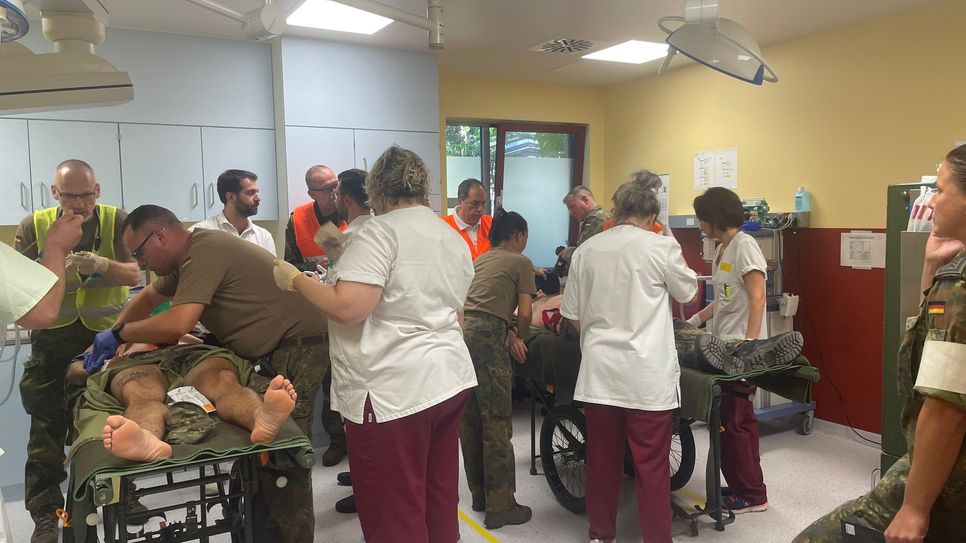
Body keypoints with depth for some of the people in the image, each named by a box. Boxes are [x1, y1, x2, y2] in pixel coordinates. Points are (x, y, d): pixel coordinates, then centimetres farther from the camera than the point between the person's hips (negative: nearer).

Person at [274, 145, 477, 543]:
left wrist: (295, 280, -8)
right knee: (439, 500, 19)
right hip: (451, 379, 9)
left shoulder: (381, 231, -12)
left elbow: (347, 307, -22)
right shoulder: (454, 238, 14)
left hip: (395, 391, -9)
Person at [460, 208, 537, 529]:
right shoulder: (521, 262, 8)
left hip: (462, 333, 8)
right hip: (486, 337, -7)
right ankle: (500, 505, 6)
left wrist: (509, 334, 26)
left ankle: (480, 494, 27)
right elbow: (524, 314, 1)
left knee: (470, 421, 15)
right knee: (496, 423, -1)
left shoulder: (480, 260, 28)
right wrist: (519, 337, 19)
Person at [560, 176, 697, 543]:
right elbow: (688, 293, 11)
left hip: (599, 371, 4)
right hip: (648, 374, -3)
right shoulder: (662, 247, -6)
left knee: (602, 459, 13)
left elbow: (573, 315, 9)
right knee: (652, 465, 5)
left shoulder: (586, 250, 4)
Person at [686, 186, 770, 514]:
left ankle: (751, 495, 8)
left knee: (732, 420, -3)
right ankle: (745, 488, 22)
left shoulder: (744, 245, -12)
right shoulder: (722, 249, 15)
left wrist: (750, 344, -22)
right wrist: (694, 321, 15)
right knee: (739, 419, 13)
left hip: (741, 348, -9)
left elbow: (757, 299, -18)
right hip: (725, 346, 9)